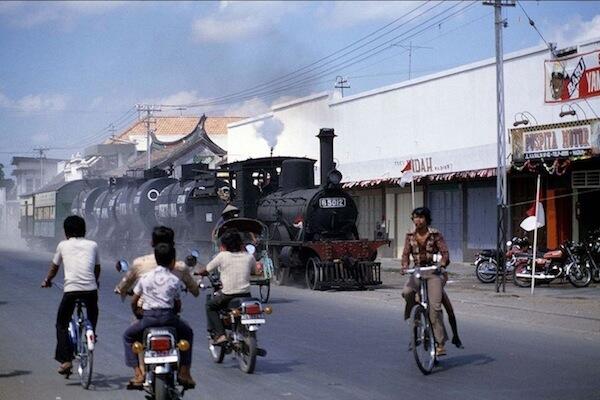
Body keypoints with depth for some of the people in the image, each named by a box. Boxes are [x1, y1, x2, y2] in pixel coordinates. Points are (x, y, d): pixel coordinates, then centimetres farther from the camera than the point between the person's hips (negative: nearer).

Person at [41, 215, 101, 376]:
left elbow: (54, 267, 25)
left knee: (61, 325, 11)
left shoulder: (63, 245, 13)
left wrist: (47, 281, 43)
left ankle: (66, 360, -1)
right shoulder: (92, 245, 15)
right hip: (90, 289, 1)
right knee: (92, 319, 23)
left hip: (70, 289, -1)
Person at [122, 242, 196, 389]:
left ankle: (138, 374, 9)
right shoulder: (174, 280, 5)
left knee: (128, 336, 25)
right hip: (168, 317, 0)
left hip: (148, 317, 0)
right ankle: (184, 373, 25)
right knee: (187, 333, 29)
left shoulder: (145, 277, 8)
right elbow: (178, 304, 11)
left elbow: (133, 301, 11)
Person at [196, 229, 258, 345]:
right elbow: (255, 271, 22)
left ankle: (219, 334, 4)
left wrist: (199, 272, 28)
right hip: (245, 295, 4)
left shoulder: (222, 256, -4)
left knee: (210, 306, 21)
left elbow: (206, 270, 5)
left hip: (227, 295, -4)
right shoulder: (248, 256, 4)